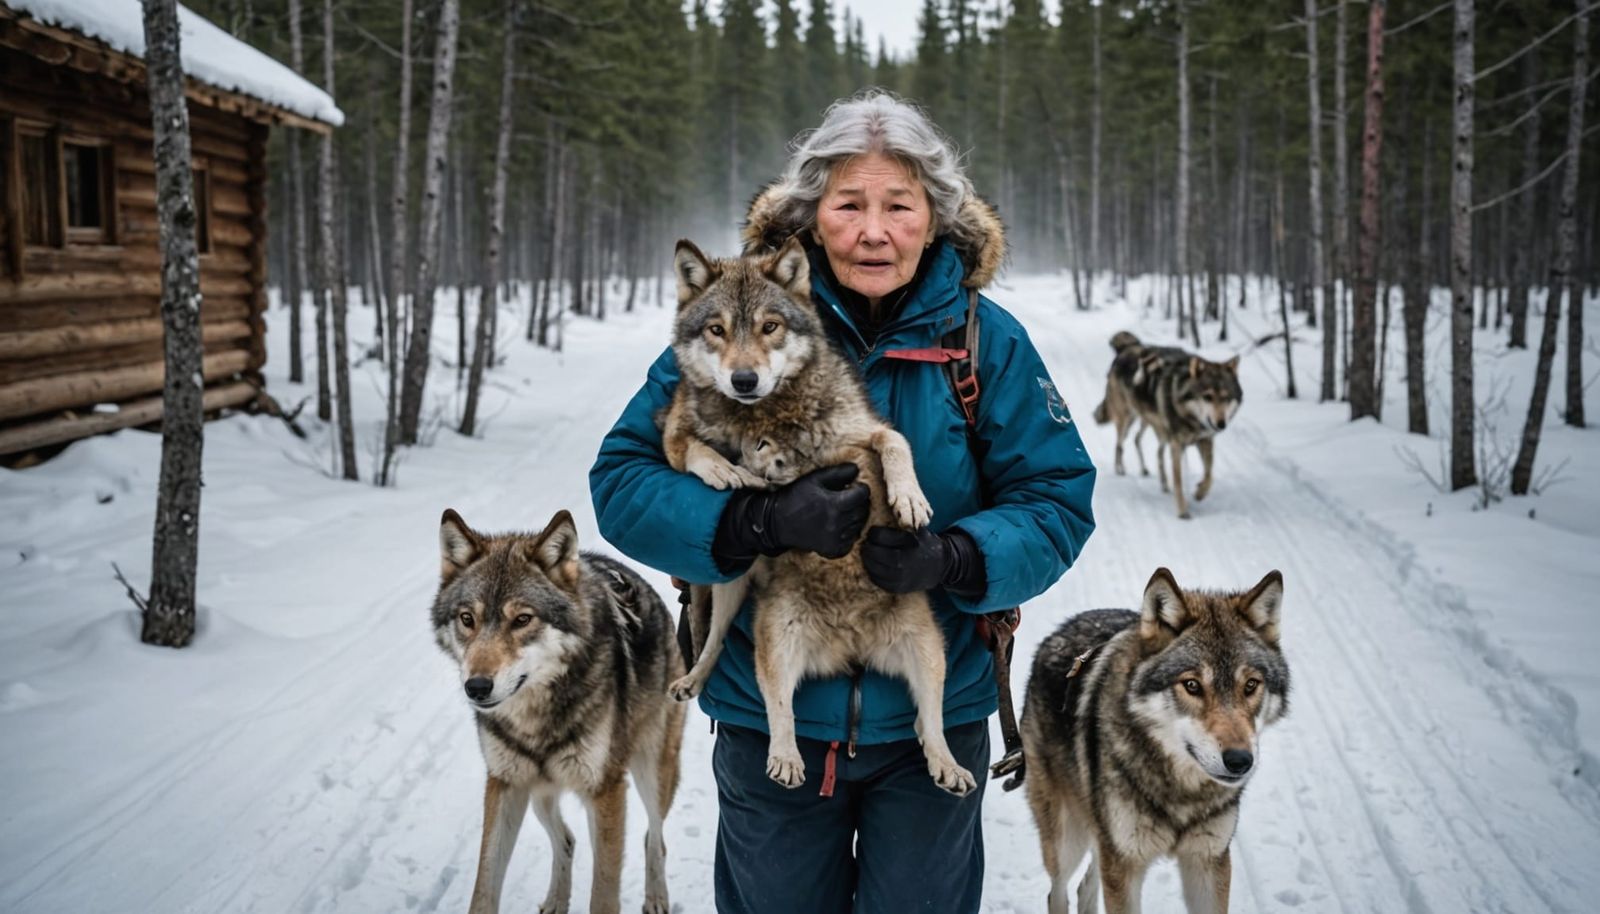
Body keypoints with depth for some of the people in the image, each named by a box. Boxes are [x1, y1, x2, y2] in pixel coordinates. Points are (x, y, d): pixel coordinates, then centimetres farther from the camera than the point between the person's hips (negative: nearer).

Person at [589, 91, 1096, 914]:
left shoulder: (986, 340, -6)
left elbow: (1058, 501, -5)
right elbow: (622, 481, -11)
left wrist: (953, 557, -25)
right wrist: (762, 520, -27)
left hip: (932, 722, 0)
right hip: (769, 719, 0)